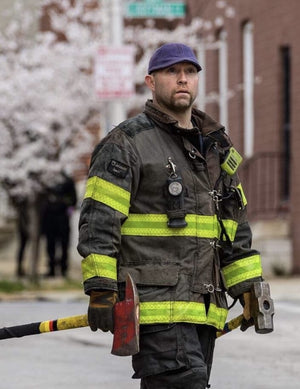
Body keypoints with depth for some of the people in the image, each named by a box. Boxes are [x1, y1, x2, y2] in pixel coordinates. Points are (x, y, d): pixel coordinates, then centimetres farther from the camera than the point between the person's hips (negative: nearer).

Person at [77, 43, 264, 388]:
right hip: (155, 305, -7)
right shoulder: (126, 143, -3)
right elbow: (98, 219, -9)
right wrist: (100, 291, -16)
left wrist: (249, 288, 17)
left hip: (203, 307, 7)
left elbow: (234, 226, 24)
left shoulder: (216, 148, 19)